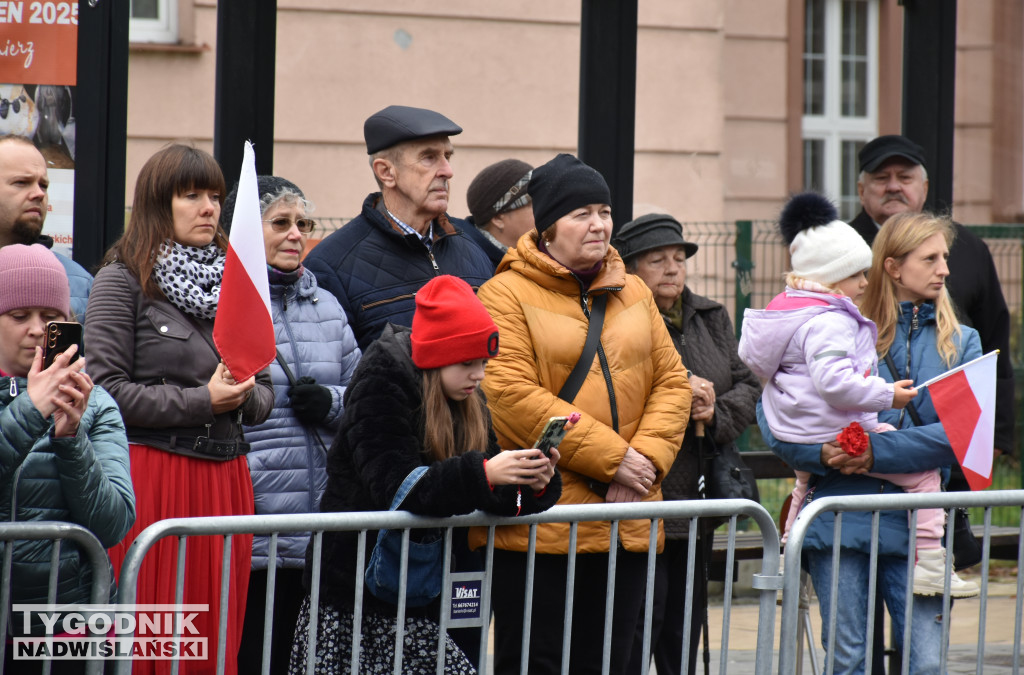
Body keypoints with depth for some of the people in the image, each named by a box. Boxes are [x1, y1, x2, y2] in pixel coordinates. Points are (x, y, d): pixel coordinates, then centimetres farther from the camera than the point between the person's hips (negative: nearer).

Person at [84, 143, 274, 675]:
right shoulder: (123, 280, -1)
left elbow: (265, 393, 18)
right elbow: (108, 390, -10)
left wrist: (244, 395, -5)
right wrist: (201, 401, -13)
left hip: (225, 476, 5)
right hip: (151, 476, -5)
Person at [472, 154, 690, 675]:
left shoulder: (632, 294, 15)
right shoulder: (506, 295, -5)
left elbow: (671, 381, 12)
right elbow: (512, 396, -15)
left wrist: (649, 458, -7)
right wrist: (612, 458, -15)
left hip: (627, 527, 6)